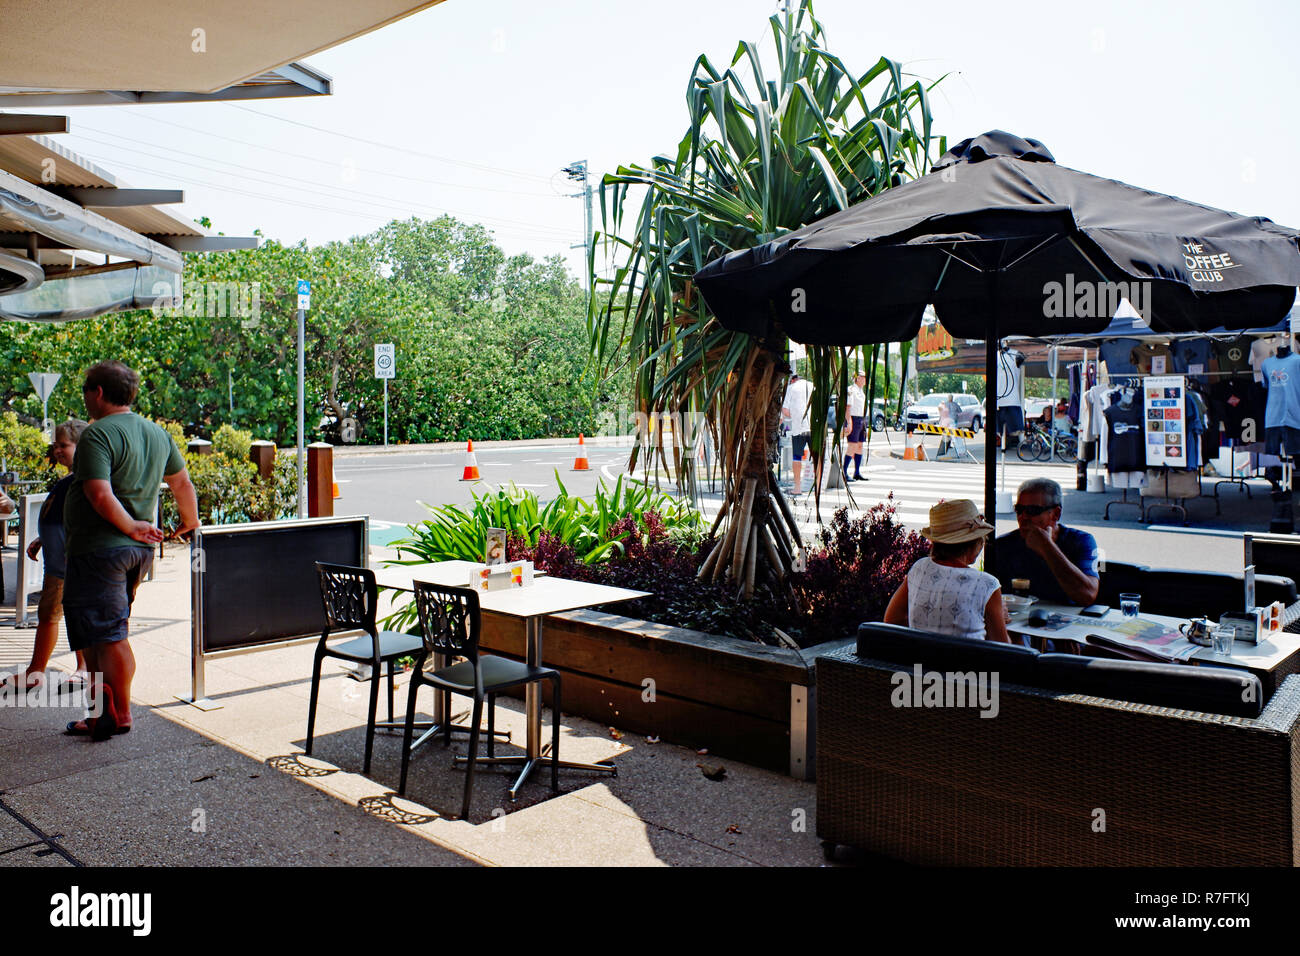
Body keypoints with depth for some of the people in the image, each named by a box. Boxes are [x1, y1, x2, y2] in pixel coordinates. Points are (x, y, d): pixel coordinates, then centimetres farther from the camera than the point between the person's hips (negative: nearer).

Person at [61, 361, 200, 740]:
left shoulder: (97, 434, -14)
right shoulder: (158, 434, 10)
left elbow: (100, 496, -25)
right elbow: (182, 484, 19)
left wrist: (130, 526, -13)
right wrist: (189, 521, 33)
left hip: (99, 549, -8)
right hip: (138, 552, 8)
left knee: (107, 634, -1)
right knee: (102, 633, 16)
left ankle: (118, 714, 3)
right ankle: (101, 714, 21)